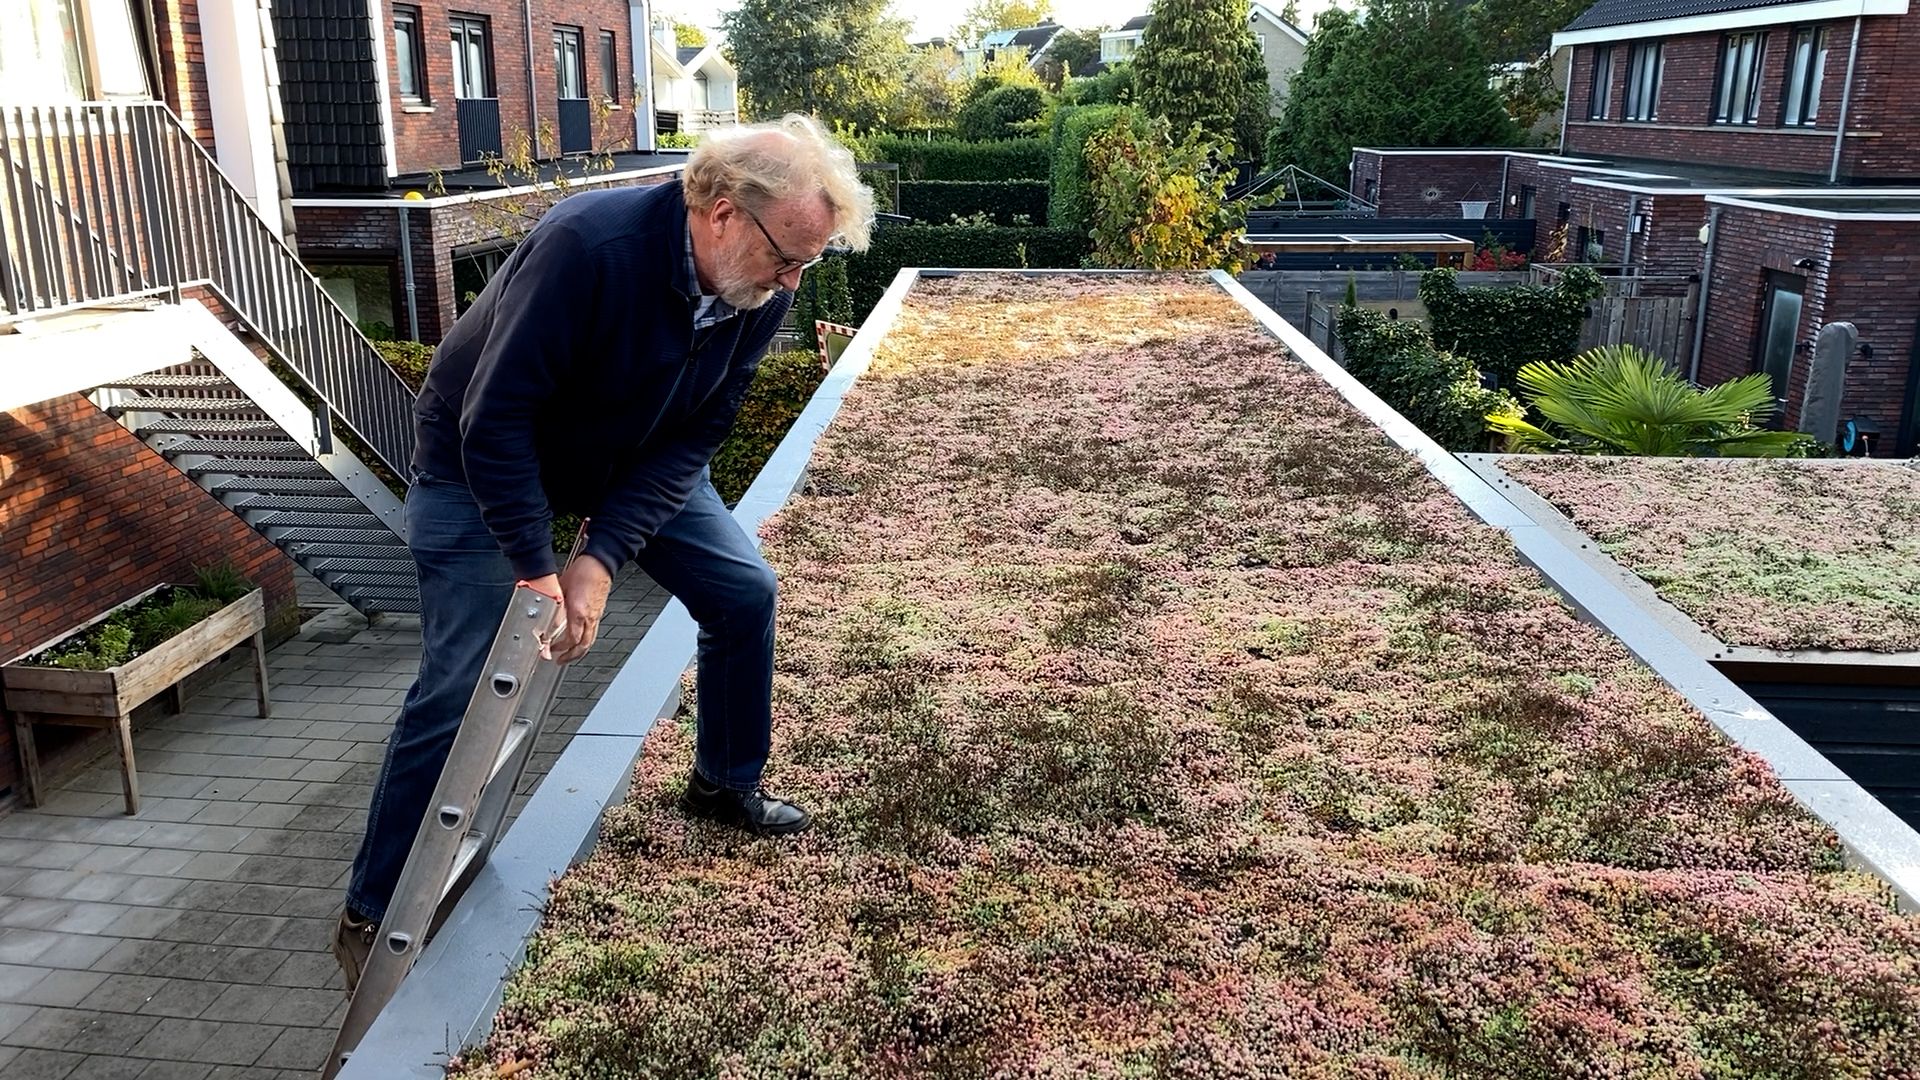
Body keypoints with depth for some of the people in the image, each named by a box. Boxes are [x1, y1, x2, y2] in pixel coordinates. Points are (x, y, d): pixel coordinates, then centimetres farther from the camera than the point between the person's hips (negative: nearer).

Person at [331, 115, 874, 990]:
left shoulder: (759, 292, -18)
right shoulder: (588, 247, -38)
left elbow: (695, 437, -16)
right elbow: (495, 420, -33)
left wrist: (604, 558, -24)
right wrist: (537, 569, -29)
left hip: (635, 455, 6)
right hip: (483, 462, -6)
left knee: (743, 592, 2)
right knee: (459, 687, -10)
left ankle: (727, 785, 26)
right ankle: (372, 916, 6)